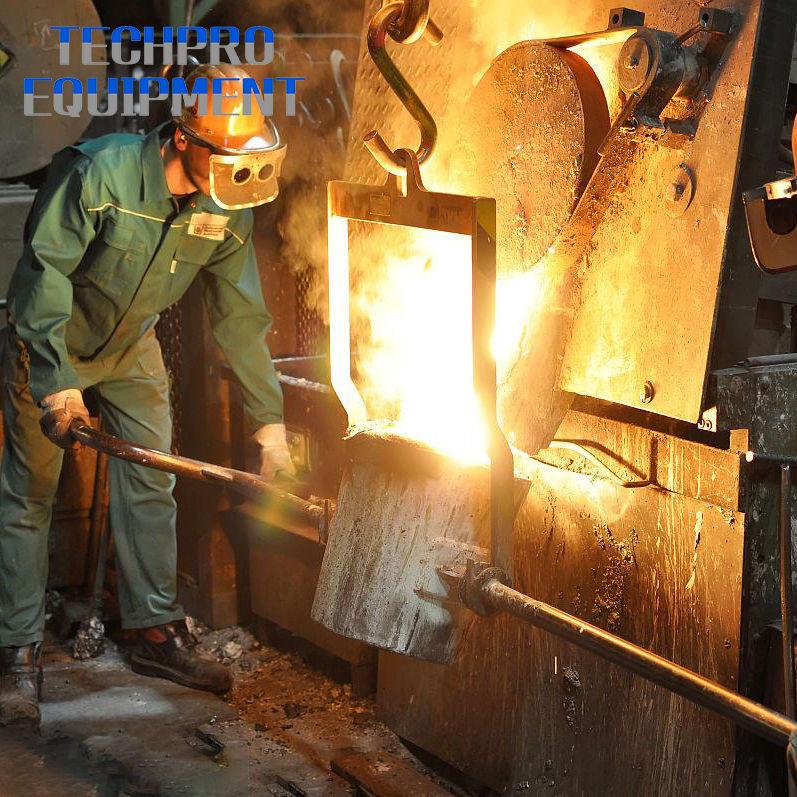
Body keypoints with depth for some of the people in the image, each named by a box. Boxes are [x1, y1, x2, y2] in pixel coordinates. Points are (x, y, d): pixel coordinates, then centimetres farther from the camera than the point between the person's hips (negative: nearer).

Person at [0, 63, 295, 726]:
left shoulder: (227, 212, -13)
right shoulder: (98, 173, -30)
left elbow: (242, 317, -6)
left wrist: (269, 421, -8)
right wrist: (57, 383, -31)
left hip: (132, 348, 5)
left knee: (150, 484, 5)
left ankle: (157, 631, 17)